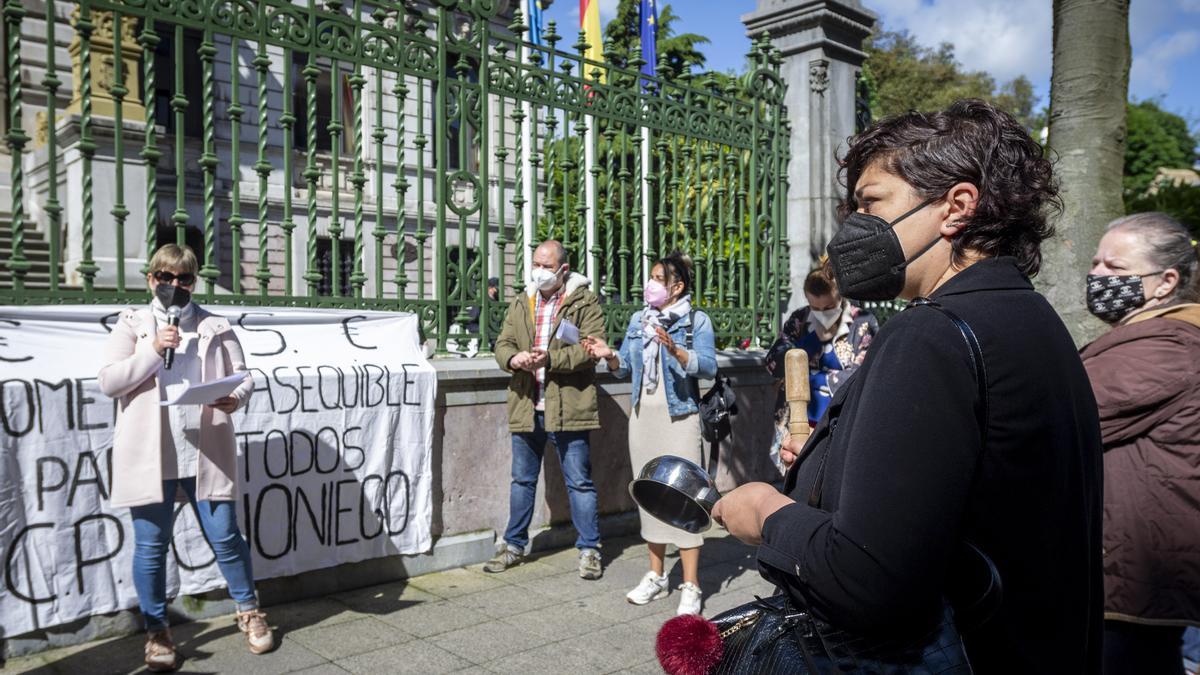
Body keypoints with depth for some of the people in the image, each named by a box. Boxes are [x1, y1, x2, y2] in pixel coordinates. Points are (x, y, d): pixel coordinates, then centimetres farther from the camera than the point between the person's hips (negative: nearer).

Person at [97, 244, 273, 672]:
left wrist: (237, 397, -18)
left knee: (225, 536, 5)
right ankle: (157, 631, 24)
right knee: (151, 545, 8)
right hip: (150, 455, 0)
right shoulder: (131, 325, 7)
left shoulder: (215, 327, 9)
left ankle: (249, 612, 24)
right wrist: (152, 350, -13)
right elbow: (108, 383, -2)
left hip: (206, 453, 0)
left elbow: (242, 375, 4)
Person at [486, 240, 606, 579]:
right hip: (526, 407, 5)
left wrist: (551, 358, -23)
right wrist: (513, 358, -14)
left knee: (579, 481, 4)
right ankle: (514, 545, 30)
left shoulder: (584, 302, -3)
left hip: (568, 407, -5)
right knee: (522, 479, 16)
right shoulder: (520, 303, 14)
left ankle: (589, 549, 17)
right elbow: (503, 343, 10)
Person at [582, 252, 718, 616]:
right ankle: (656, 576, 24)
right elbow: (627, 367, 11)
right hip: (643, 415, 6)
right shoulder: (638, 320, 13)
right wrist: (609, 356, -9)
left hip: (679, 418, -6)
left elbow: (709, 366, -16)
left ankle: (690, 586, 1)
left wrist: (675, 350, -30)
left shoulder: (697, 320, -3)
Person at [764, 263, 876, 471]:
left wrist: (811, 377, -5)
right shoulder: (798, 320, 6)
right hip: (798, 425, 3)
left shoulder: (863, 323, -3)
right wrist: (816, 336, -10)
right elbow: (773, 364, -4)